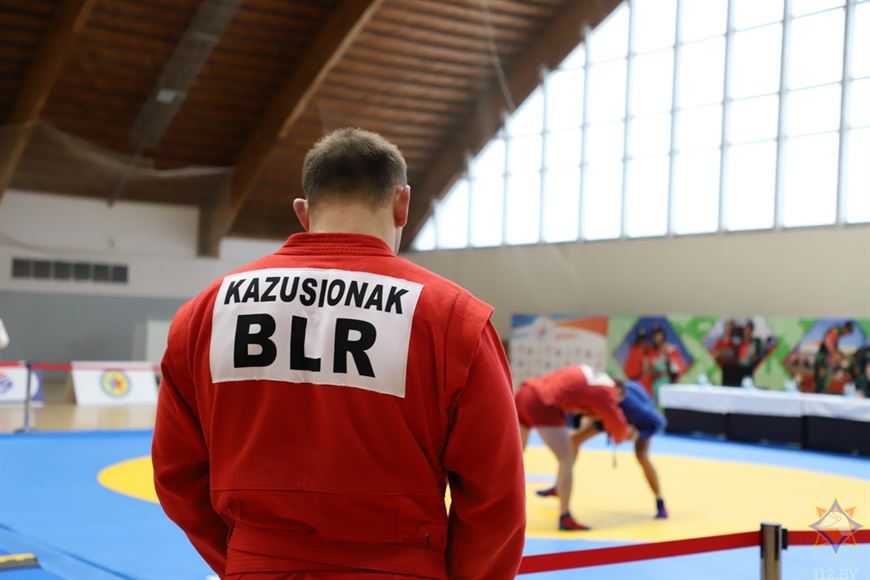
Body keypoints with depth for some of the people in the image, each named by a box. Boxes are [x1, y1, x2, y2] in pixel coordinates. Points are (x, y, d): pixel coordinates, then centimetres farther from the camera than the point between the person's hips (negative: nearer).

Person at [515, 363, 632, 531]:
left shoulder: (588, 373, 22)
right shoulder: (604, 391, -1)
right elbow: (616, 422, 7)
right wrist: (623, 435, 31)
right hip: (542, 405, -9)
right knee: (567, 461, 0)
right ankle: (565, 518, -1)